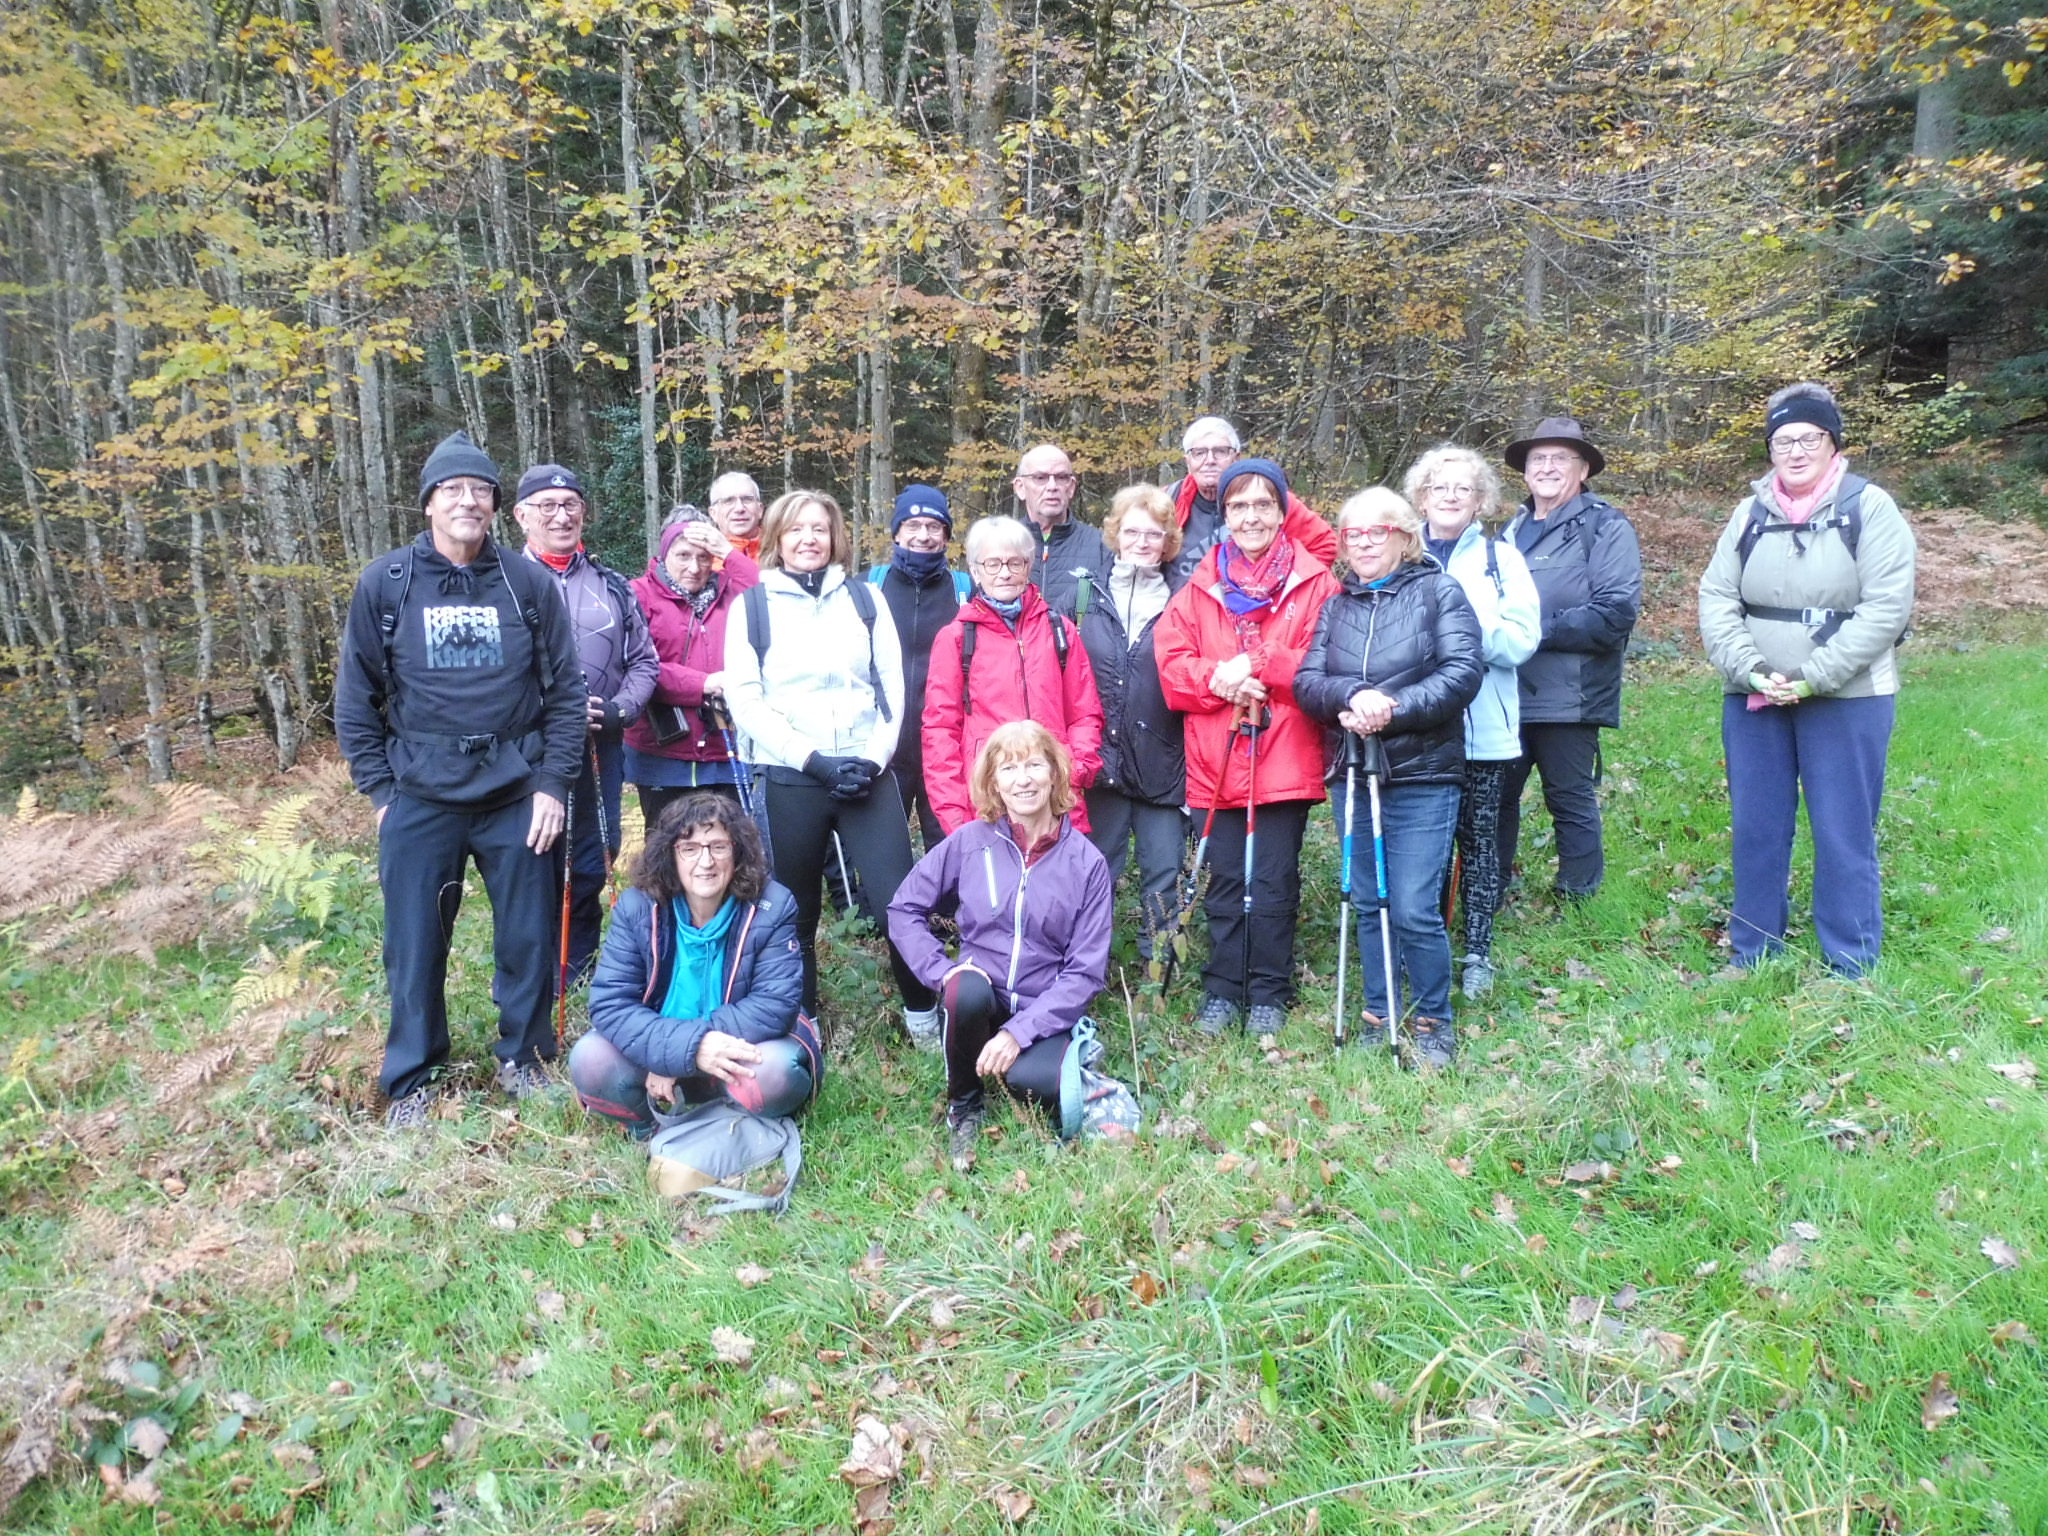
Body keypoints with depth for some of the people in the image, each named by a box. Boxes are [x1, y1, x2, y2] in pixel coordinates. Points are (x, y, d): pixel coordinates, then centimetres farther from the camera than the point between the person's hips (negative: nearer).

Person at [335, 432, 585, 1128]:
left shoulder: (528, 583, 1)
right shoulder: (384, 584, 1)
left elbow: (567, 690, 3)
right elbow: (355, 698, 4)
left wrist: (553, 783, -2)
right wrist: (380, 790, 0)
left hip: (517, 797, 0)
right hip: (419, 801, 0)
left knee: (528, 937, 8)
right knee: (414, 946, 6)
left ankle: (523, 1057, 28)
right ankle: (411, 1079, 23)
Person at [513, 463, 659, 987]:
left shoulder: (612, 586, 13)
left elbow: (643, 660, 14)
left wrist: (619, 710, -3)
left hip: (601, 753, 4)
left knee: (591, 868, 12)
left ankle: (579, 978, 29)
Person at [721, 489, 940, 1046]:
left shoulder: (865, 599, 11)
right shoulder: (752, 605, 5)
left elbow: (892, 686, 7)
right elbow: (744, 697, -4)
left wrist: (874, 758, -8)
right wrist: (813, 758, -13)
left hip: (867, 774, 1)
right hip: (789, 778, -1)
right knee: (796, 911, 8)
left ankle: (921, 1014, 12)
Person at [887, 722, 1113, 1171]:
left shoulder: (1087, 863, -4)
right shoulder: (969, 842, -2)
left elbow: (1086, 972, -6)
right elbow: (904, 909, 4)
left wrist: (1019, 1032, -17)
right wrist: (942, 971, -12)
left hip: (1044, 1011, -1)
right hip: (978, 1000, 1)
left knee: (1034, 1082, -34)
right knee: (968, 988, -35)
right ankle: (963, 1108, -8)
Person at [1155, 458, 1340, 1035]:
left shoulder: (1315, 584, 2)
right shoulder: (1200, 587, 10)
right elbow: (1170, 664, 3)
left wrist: (1257, 666, -16)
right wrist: (1217, 679, -15)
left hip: (1286, 762, -2)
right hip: (1216, 763, 3)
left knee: (1274, 883, 4)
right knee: (1225, 881, 9)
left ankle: (1269, 994, 18)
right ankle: (1222, 991, 20)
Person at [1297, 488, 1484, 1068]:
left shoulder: (1439, 591, 1)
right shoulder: (1336, 605, 12)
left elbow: (1463, 673, -12)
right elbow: (1306, 681, 1)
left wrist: (1391, 711, -21)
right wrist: (1353, 696, -20)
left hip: (1423, 778, -4)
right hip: (1352, 775, 5)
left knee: (1414, 910, -7)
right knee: (1368, 904, 11)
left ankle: (1433, 1021, 12)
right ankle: (1379, 1015, 25)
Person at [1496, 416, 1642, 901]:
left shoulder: (1606, 528, -4)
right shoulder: (1512, 528, 18)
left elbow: (1616, 611, -16)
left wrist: (1539, 631, -18)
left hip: (1568, 696, -6)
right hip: (1507, 692, 6)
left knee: (1571, 802, 4)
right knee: (1496, 795, 11)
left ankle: (1578, 901, 17)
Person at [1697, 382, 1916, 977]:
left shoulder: (1869, 508, -3)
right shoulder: (1751, 513, 8)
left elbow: (1887, 607, -11)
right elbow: (1716, 597, 1)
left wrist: (1812, 677, -16)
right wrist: (1750, 671, -13)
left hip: (1847, 701, -3)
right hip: (1753, 701, 4)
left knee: (1843, 834, 1)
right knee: (1755, 830, 9)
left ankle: (1851, 968, 12)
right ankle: (1752, 958, 20)